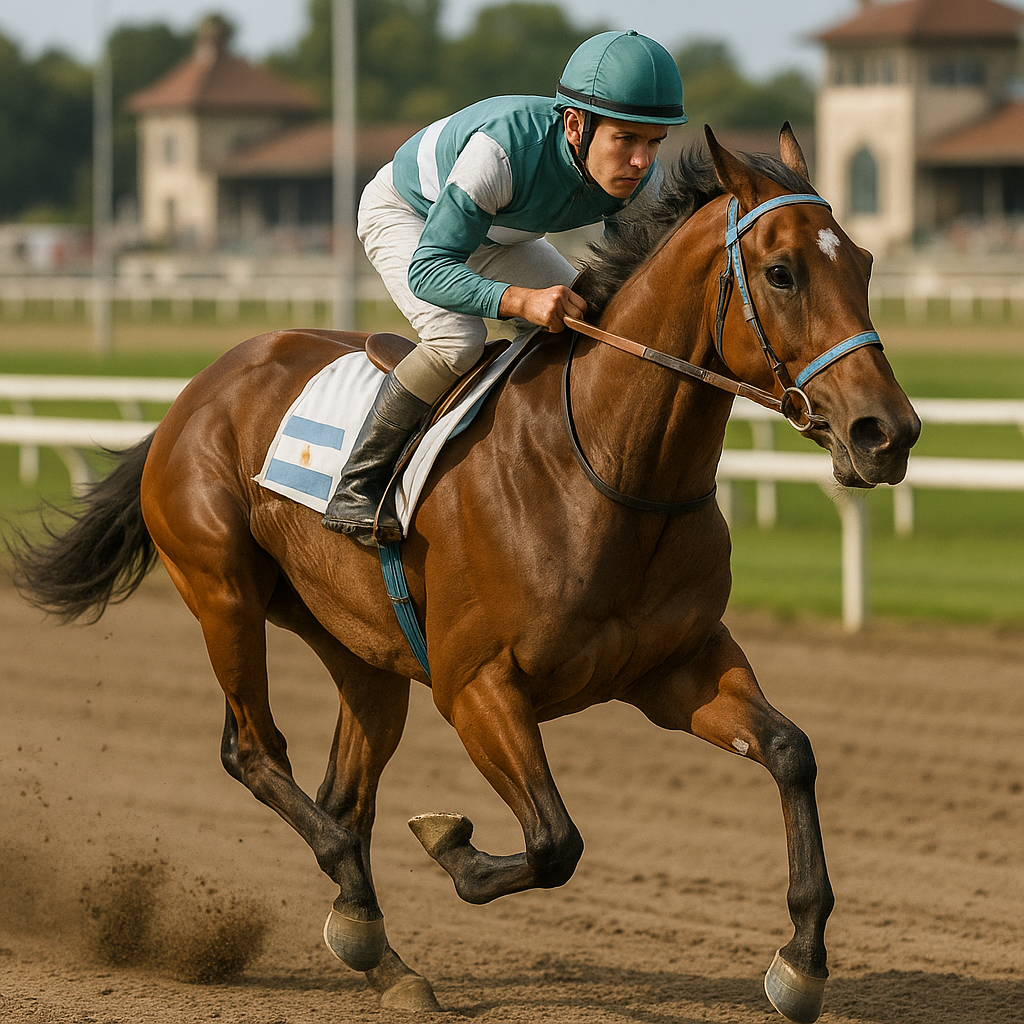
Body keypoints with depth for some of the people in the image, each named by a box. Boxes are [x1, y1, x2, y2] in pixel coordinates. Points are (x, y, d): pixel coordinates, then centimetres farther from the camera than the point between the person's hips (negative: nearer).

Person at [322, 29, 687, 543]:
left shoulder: (639, 178, -27)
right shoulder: (503, 147, -45)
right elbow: (426, 269, -44)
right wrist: (520, 300, -59)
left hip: (498, 235, 7)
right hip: (403, 214, -6)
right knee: (458, 339, -30)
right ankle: (356, 489, -18)